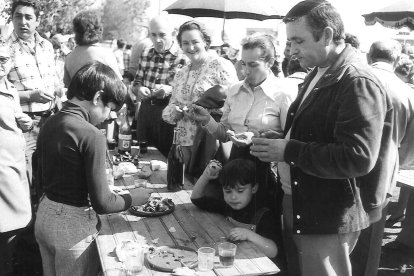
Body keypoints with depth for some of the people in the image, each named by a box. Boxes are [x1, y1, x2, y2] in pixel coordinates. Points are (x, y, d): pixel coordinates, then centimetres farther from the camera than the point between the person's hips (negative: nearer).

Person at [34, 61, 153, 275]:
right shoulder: (91, 135, -24)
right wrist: (134, 198, -5)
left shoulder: (49, 124, -1)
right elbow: (102, 203, -22)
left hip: (44, 216, 7)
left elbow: (43, 178, 11)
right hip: (72, 226, -7)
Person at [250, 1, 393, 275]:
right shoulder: (319, 74, 9)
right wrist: (278, 142, 4)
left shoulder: (358, 83, -21)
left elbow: (359, 158, -29)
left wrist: (289, 151, -25)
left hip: (328, 219, -9)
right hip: (299, 206, 9)